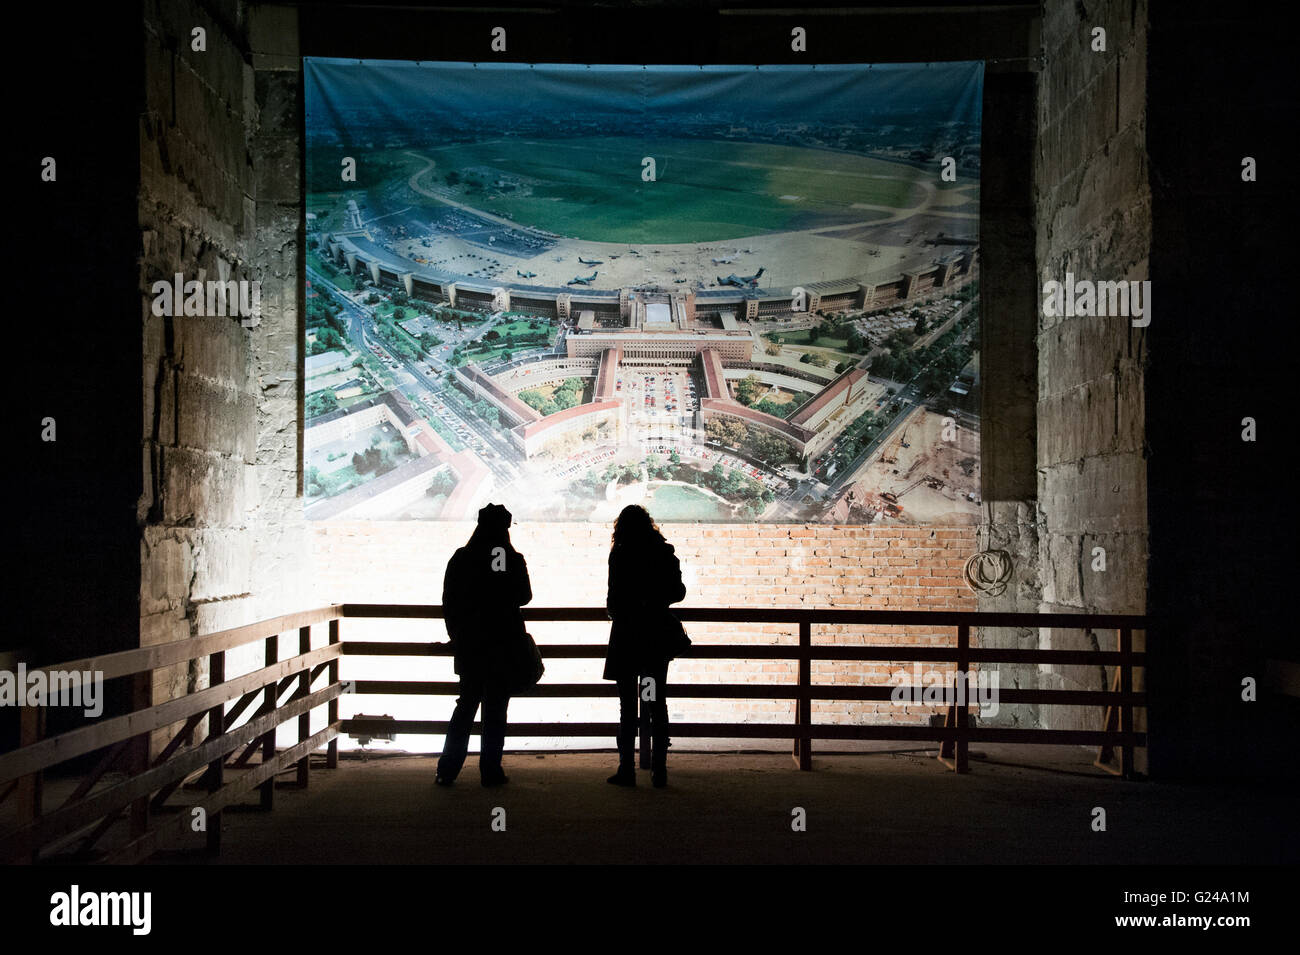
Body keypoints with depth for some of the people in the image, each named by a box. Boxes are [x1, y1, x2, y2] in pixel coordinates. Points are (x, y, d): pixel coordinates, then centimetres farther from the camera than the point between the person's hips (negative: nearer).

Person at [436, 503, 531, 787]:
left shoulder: (461, 559, -3)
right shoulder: (514, 561, -10)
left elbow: (448, 602, 2)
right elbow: (524, 596, 4)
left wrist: (456, 636, 13)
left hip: (469, 644, 2)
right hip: (503, 644, -2)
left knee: (466, 704, 13)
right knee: (496, 708, 5)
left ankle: (447, 770, 9)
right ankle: (490, 771, 4)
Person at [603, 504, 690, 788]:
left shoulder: (620, 555, -9)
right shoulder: (664, 553, 2)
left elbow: (614, 597, -12)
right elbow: (678, 592, 5)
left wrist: (615, 611, 9)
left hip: (627, 636, -3)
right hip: (658, 634, 3)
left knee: (627, 703, 2)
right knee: (657, 703, 9)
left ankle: (627, 769, 1)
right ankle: (659, 769, 9)